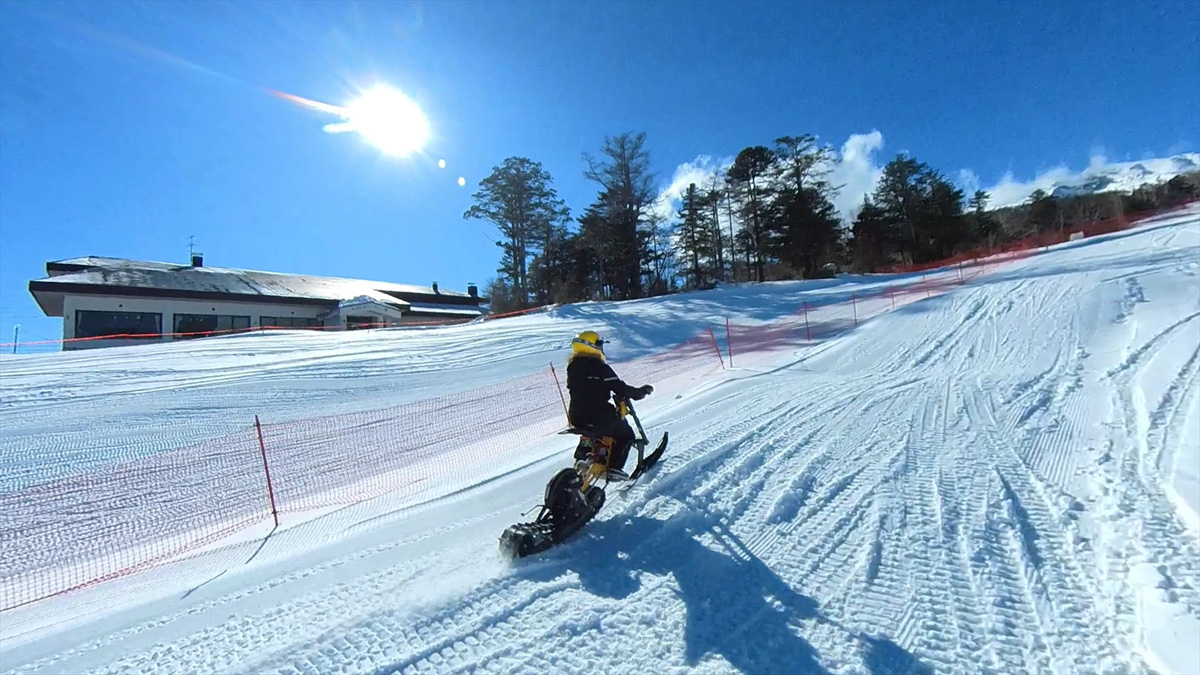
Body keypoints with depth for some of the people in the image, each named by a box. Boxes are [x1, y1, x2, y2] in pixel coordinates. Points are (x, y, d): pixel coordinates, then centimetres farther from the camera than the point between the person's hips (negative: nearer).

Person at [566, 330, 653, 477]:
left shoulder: (573, 366, 5)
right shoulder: (600, 368, -16)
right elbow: (620, 388, -15)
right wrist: (639, 392, 1)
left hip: (576, 417, 7)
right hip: (598, 418, -7)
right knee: (626, 434, 15)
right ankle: (614, 467, 7)